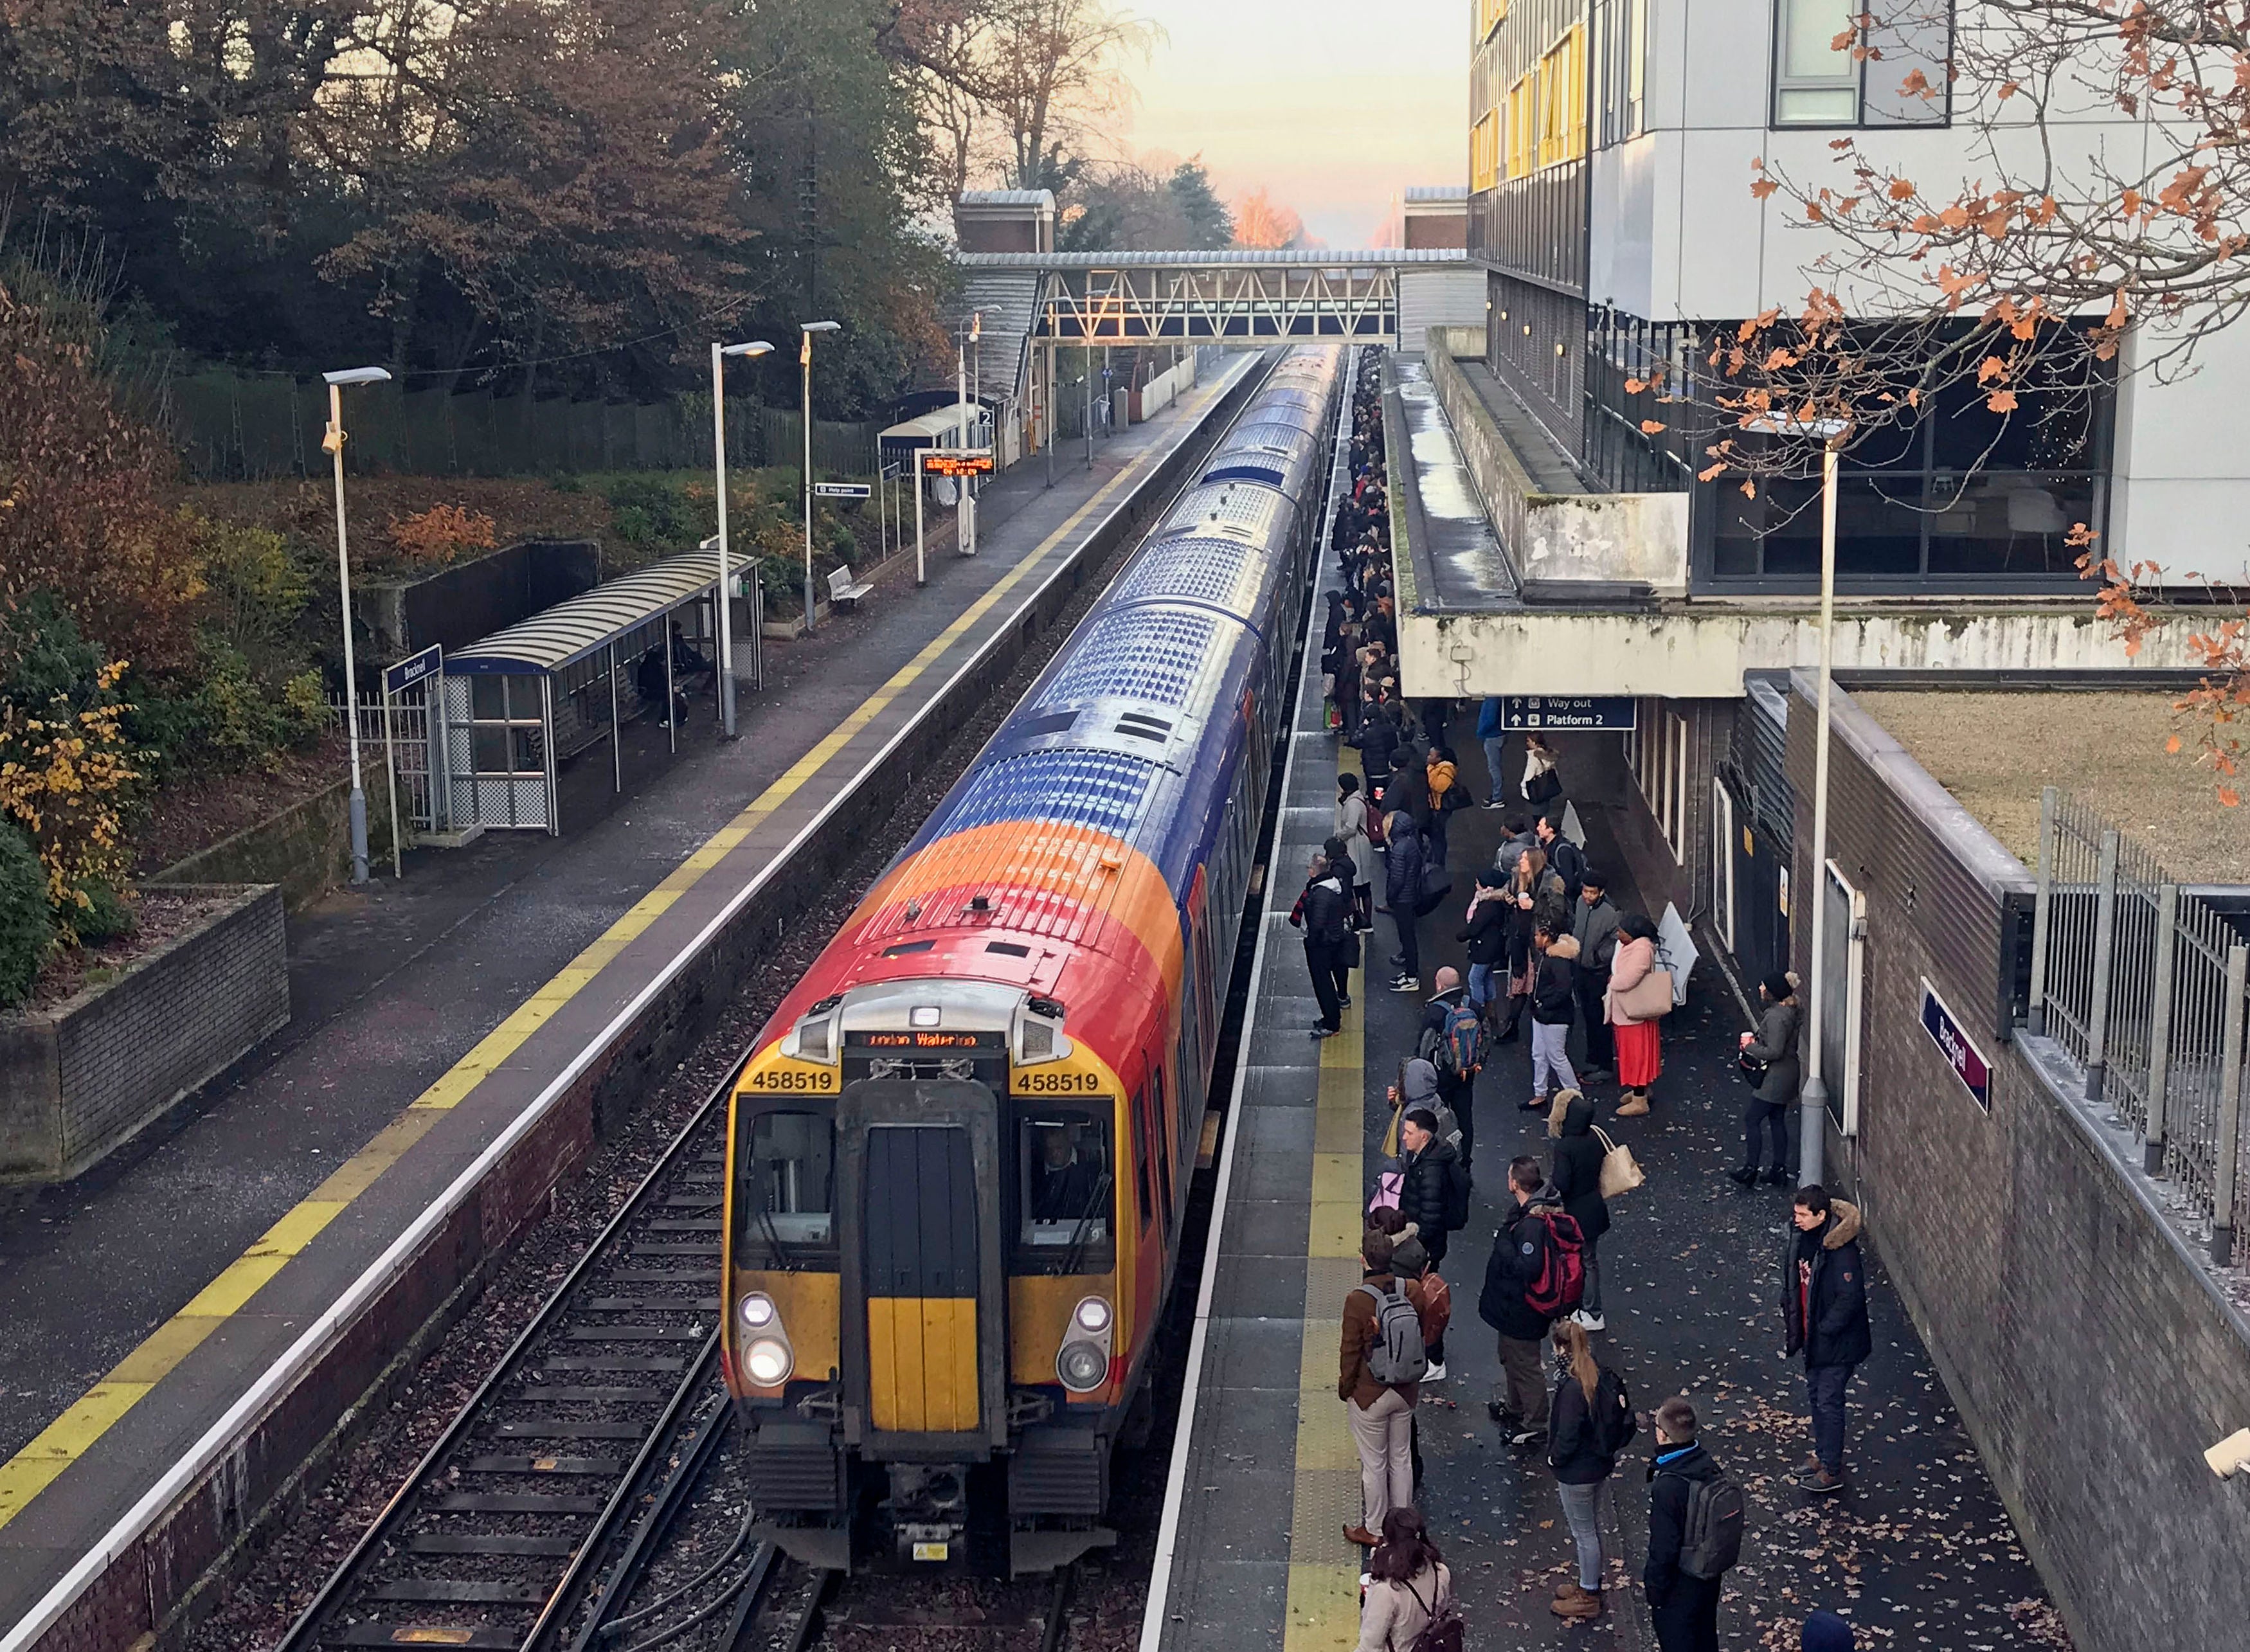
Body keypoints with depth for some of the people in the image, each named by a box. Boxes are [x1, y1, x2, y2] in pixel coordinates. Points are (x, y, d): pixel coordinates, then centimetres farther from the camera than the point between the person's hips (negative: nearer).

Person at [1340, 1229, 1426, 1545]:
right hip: (1405, 1390, 5)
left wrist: (1345, 1387, 0)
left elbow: (1351, 1351, -16)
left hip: (1368, 1395, -5)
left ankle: (1374, 1530, 26)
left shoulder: (1358, 1300, -25)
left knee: (1374, 1464, 12)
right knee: (1401, 1458, 20)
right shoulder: (1413, 1292, -12)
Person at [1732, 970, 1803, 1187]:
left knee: (1752, 1119, 0)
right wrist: (1757, 1041, 8)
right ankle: (1780, 1171, 21)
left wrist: (1750, 1047, -13)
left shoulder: (1776, 1017, -24)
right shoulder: (1790, 1011, 6)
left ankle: (1750, 1168, 4)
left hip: (1776, 1077, -10)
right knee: (1777, 1120, 16)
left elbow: (1774, 1051, -26)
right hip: (1788, 1074, 10)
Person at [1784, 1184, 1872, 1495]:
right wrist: (1790, 1314, 9)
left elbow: (1850, 1298, -25)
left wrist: (1824, 1330, -21)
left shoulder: (1841, 1250, -27)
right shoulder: (1802, 1236, -2)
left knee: (1829, 1403, 2)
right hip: (1813, 1337, 8)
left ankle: (1832, 1472, 15)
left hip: (1837, 1342, -8)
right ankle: (1822, 1456, 38)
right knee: (1816, 1396, 21)